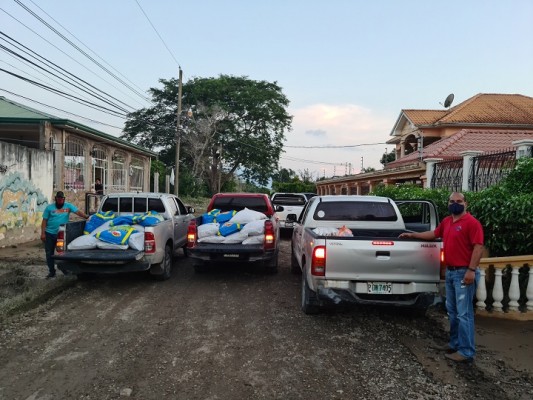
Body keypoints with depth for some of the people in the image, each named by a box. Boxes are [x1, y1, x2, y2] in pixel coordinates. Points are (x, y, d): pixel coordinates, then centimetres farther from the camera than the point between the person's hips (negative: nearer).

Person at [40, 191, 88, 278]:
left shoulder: (68, 206, 1)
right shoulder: (49, 207, 2)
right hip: (50, 233, 1)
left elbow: (78, 212, -12)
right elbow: (44, 221, 3)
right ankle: (52, 271, 19)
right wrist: (42, 233, -4)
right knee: (49, 253, 7)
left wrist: (86, 217, -30)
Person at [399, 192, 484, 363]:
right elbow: (434, 233, 29)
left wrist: (471, 270, -22)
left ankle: (467, 351, 3)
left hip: (464, 273, -9)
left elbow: (478, 247, -17)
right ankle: (454, 344, 26)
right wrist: (412, 235, 30)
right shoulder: (446, 221, 13)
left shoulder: (471, 222, -12)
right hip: (450, 272, 9)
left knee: (464, 313, -5)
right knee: (452, 311, 15)